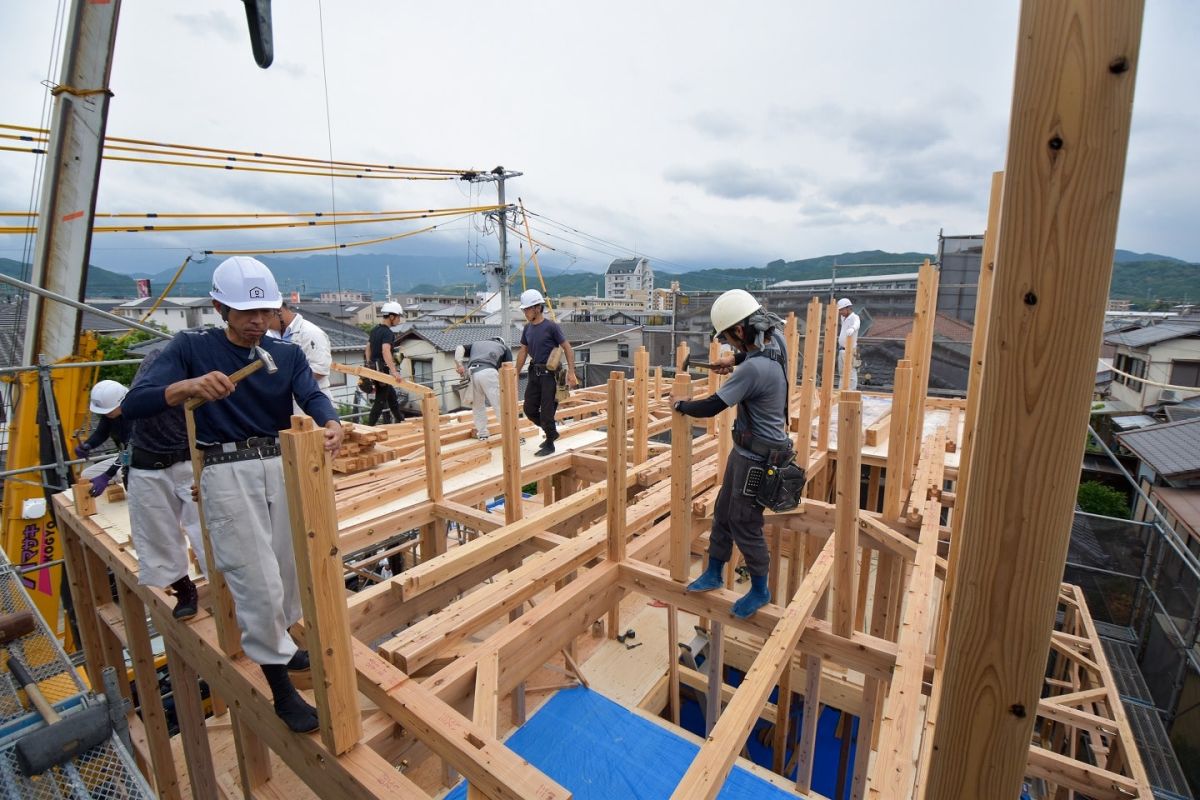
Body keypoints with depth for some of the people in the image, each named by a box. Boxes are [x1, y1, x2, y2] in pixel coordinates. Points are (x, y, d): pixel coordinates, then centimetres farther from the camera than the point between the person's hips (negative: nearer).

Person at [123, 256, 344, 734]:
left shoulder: (288, 355, 6)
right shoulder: (192, 348, -2)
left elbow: (312, 395, -12)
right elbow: (133, 406, -10)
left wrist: (330, 424, -35)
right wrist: (188, 385, -31)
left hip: (284, 466, 4)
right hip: (227, 473, -4)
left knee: (287, 567, 15)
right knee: (258, 580, -3)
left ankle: (278, 643, 41)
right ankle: (281, 688, 12)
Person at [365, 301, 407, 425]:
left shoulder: (374, 330, 10)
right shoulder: (388, 333, -19)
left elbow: (368, 348, 18)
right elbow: (386, 351, -34)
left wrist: (369, 365, 25)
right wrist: (394, 371, -42)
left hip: (374, 368, 9)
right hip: (382, 369, -9)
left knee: (392, 395, 21)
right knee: (381, 400, -1)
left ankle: (400, 420, 33)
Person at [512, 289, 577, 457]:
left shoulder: (551, 326, -11)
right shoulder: (528, 328, 8)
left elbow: (567, 348, -9)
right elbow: (523, 352, 16)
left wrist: (571, 372, -17)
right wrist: (516, 375, 14)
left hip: (549, 374, -7)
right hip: (534, 373, 7)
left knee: (546, 412, -3)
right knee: (530, 410, 8)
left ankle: (550, 444, 14)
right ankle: (552, 432, 29)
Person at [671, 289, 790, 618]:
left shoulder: (754, 368, -31)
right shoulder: (774, 340, -3)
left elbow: (711, 407, -23)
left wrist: (680, 405, -5)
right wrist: (735, 359, 12)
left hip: (757, 457, -10)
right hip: (744, 448, 10)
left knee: (744, 525, 5)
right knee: (723, 513, 18)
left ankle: (760, 590, 27)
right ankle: (713, 574, 35)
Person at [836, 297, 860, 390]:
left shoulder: (854, 317, -11)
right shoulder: (844, 318, 15)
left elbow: (856, 324, -37)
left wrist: (852, 329, -56)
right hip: (842, 350, 9)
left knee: (851, 374, -8)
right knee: (842, 373, 15)